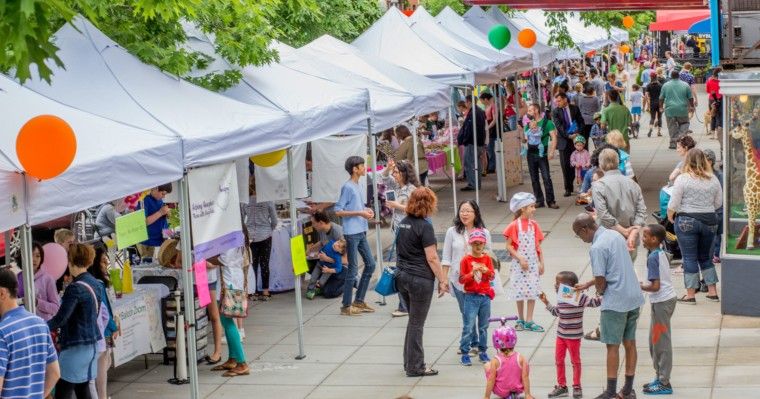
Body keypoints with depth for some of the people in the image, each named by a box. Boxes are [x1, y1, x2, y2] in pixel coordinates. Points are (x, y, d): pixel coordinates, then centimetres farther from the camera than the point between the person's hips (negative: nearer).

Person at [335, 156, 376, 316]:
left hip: (361, 232, 9)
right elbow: (338, 211, -16)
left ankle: (359, 301, 20)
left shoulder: (360, 187, 14)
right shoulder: (347, 187, -13)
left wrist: (366, 211, 5)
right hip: (352, 233, -9)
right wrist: (360, 213, -18)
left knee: (370, 264, 12)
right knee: (353, 269, -4)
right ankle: (346, 306, 3)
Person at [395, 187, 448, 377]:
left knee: (413, 320, 18)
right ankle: (415, 367, 8)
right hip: (420, 280, -8)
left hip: (402, 276, 8)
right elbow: (432, 258, -16)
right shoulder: (424, 226, -16)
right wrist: (442, 280, -8)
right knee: (417, 324, 1)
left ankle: (409, 362, 24)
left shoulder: (404, 223, 8)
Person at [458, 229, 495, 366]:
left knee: (483, 326, 11)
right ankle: (464, 353, -1)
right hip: (471, 297, -3)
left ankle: (483, 351, 20)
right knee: (469, 326, -6)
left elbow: (492, 277, 2)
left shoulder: (487, 259, 6)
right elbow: (461, 279, -5)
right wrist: (472, 273, -21)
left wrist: (486, 271, -19)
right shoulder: (466, 260, -3)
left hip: (485, 297, 3)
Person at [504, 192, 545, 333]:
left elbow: (538, 245, 7)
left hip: (533, 263, 4)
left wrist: (541, 263, 3)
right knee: (520, 292, 4)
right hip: (519, 264, -4)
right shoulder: (514, 226, -10)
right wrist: (520, 259, -18)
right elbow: (508, 246, -10)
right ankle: (521, 320, 17)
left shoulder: (534, 225, 3)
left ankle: (529, 321, 10)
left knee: (533, 292, 4)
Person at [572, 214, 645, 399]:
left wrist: (599, 292, 5)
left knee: (613, 346, 1)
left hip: (615, 302, -8)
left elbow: (601, 281, -18)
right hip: (634, 297, 8)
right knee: (630, 343, 12)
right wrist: (587, 284, 21)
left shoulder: (597, 248, -18)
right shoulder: (615, 235, 9)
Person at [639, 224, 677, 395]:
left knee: (661, 342, -2)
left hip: (661, 302, -9)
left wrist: (640, 287, -9)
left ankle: (664, 383, 4)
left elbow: (655, 286, -22)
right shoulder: (662, 253, 9)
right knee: (655, 341, 18)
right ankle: (660, 377, 26)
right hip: (668, 298, 9)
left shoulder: (652, 258, -18)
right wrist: (645, 284, 17)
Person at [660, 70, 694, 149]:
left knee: (672, 127, 6)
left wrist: (661, 106, 21)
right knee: (684, 124, 15)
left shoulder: (665, 85, 2)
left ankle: (673, 143, 5)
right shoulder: (685, 85, 2)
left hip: (670, 110, 0)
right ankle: (680, 136, -9)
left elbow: (661, 98, 7)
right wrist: (692, 106, 20)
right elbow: (690, 98, 7)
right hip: (682, 110, 0)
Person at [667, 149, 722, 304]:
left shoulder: (682, 179, -10)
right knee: (706, 257, 17)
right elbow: (719, 203, 8)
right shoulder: (713, 179, 2)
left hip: (687, 222, -4)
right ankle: (712, 291, 18)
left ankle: (690, 294, 5)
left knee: (689, 258, 3)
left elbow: (673, 204, -10)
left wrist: (670, 216, 8)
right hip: (709, 221, 4)